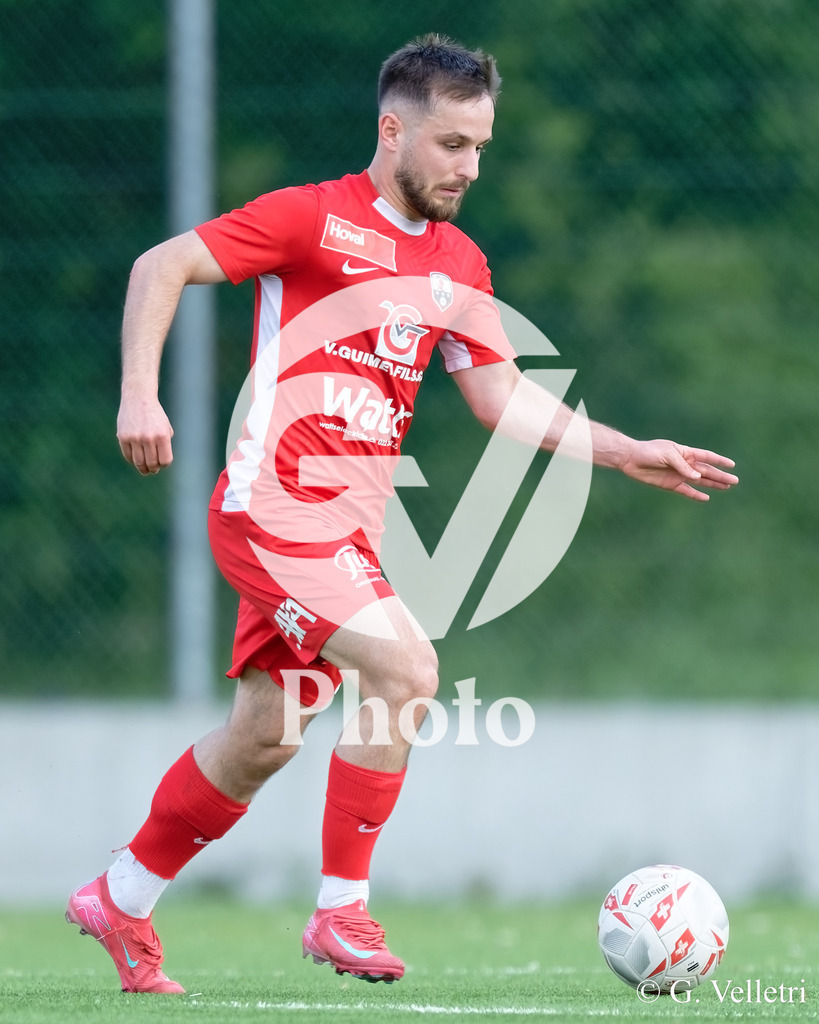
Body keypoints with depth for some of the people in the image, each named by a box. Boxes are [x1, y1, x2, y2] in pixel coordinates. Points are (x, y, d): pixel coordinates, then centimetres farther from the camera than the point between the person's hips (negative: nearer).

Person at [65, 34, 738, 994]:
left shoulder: (459, 264, 13)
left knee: (262, 738, 12)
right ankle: (341, 912, -13)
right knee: (406, 669, -22)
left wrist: (628, 453, 8)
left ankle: (119, 902, 30)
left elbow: (504, 397, 17)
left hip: (350, 522, 8)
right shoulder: (314, 218, -8)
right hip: (276, 506, -8)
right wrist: (141, 395, -19)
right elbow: (160, 265, -8)